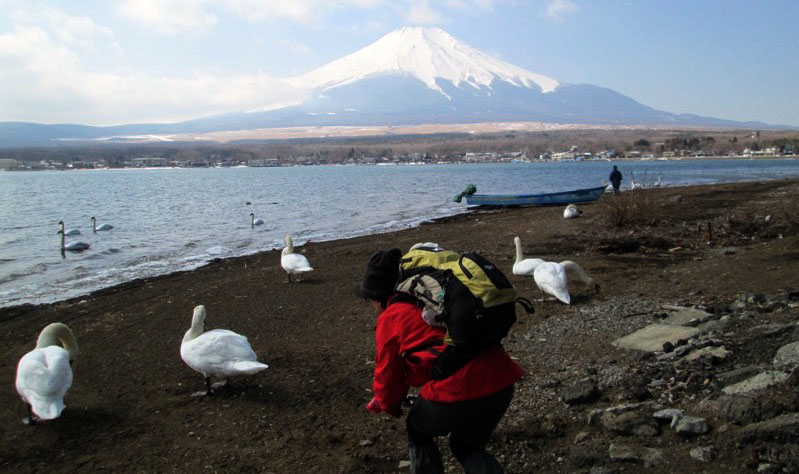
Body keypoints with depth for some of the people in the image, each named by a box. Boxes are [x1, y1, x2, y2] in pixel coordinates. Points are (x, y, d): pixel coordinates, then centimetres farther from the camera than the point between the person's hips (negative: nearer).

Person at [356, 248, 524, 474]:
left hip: (456, 388, -7)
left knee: (418, 433, 25)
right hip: (501, 381, 7)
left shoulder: (390, 318, 5)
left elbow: (388, 374, 11)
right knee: (467, 445, 29)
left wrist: (389, 406, 34)